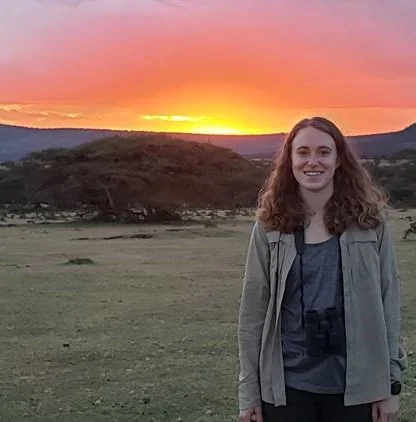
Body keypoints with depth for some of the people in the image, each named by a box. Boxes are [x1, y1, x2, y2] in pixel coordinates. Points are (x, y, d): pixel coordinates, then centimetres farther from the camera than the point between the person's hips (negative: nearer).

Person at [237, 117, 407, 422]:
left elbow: (389, 304, 1)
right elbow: (253, 312, -1)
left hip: (356, 386, 0)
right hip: (285, 386, 0)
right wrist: (249, 393, -1)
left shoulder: (370, 221, -3)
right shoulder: (270, 226, -3)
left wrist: (390, 384, -1)